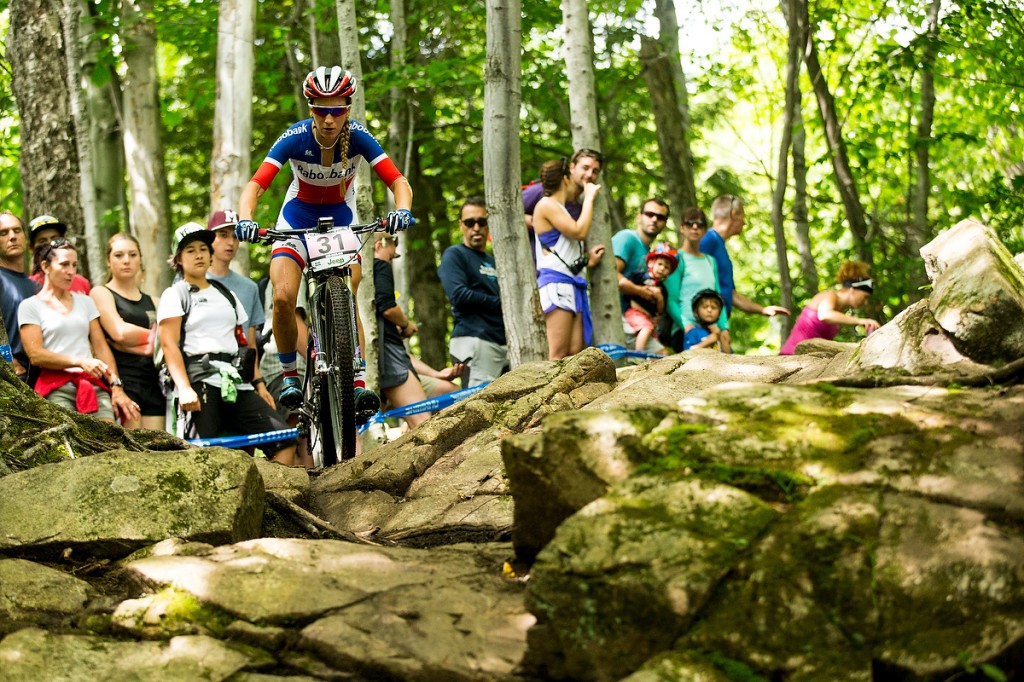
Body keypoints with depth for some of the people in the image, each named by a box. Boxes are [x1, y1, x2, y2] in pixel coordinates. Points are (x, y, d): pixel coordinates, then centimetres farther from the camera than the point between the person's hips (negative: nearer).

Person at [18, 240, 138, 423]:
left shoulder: (85, 302, 20)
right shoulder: (30, 306, 7)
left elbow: (101, 347, 14)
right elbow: (36, 355, -4)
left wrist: (116, 387, 1)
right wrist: (80, 362, -15)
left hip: (95, 386, 3)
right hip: (57, 389, -3)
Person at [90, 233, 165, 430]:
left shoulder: (151, 301, 21)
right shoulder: (101, 293, 5)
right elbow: (120, 332, -10)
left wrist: (138, 347, -9)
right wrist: (153, 335, 3)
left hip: (153, 383, 6)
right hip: (122, 382, -5)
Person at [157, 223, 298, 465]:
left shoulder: (226, 295, 26)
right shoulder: (175, 295, 9)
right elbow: (169, 345, -4)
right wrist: (184, 389, -18)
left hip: (235, 383, 5)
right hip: (199, 383, -5)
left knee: (285, 441, -13)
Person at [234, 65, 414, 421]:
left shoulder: (358, 136, -22)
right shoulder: (295, 138, -25)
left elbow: (399, 182, -26)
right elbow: (255, 185, -31)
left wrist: (402, 209, -47)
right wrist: (245, 219, -51)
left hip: (342, 218, 0)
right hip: (298, 215, 0)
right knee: (283, 297, -19)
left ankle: (359, 384, -17)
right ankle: (290, 375, 1)